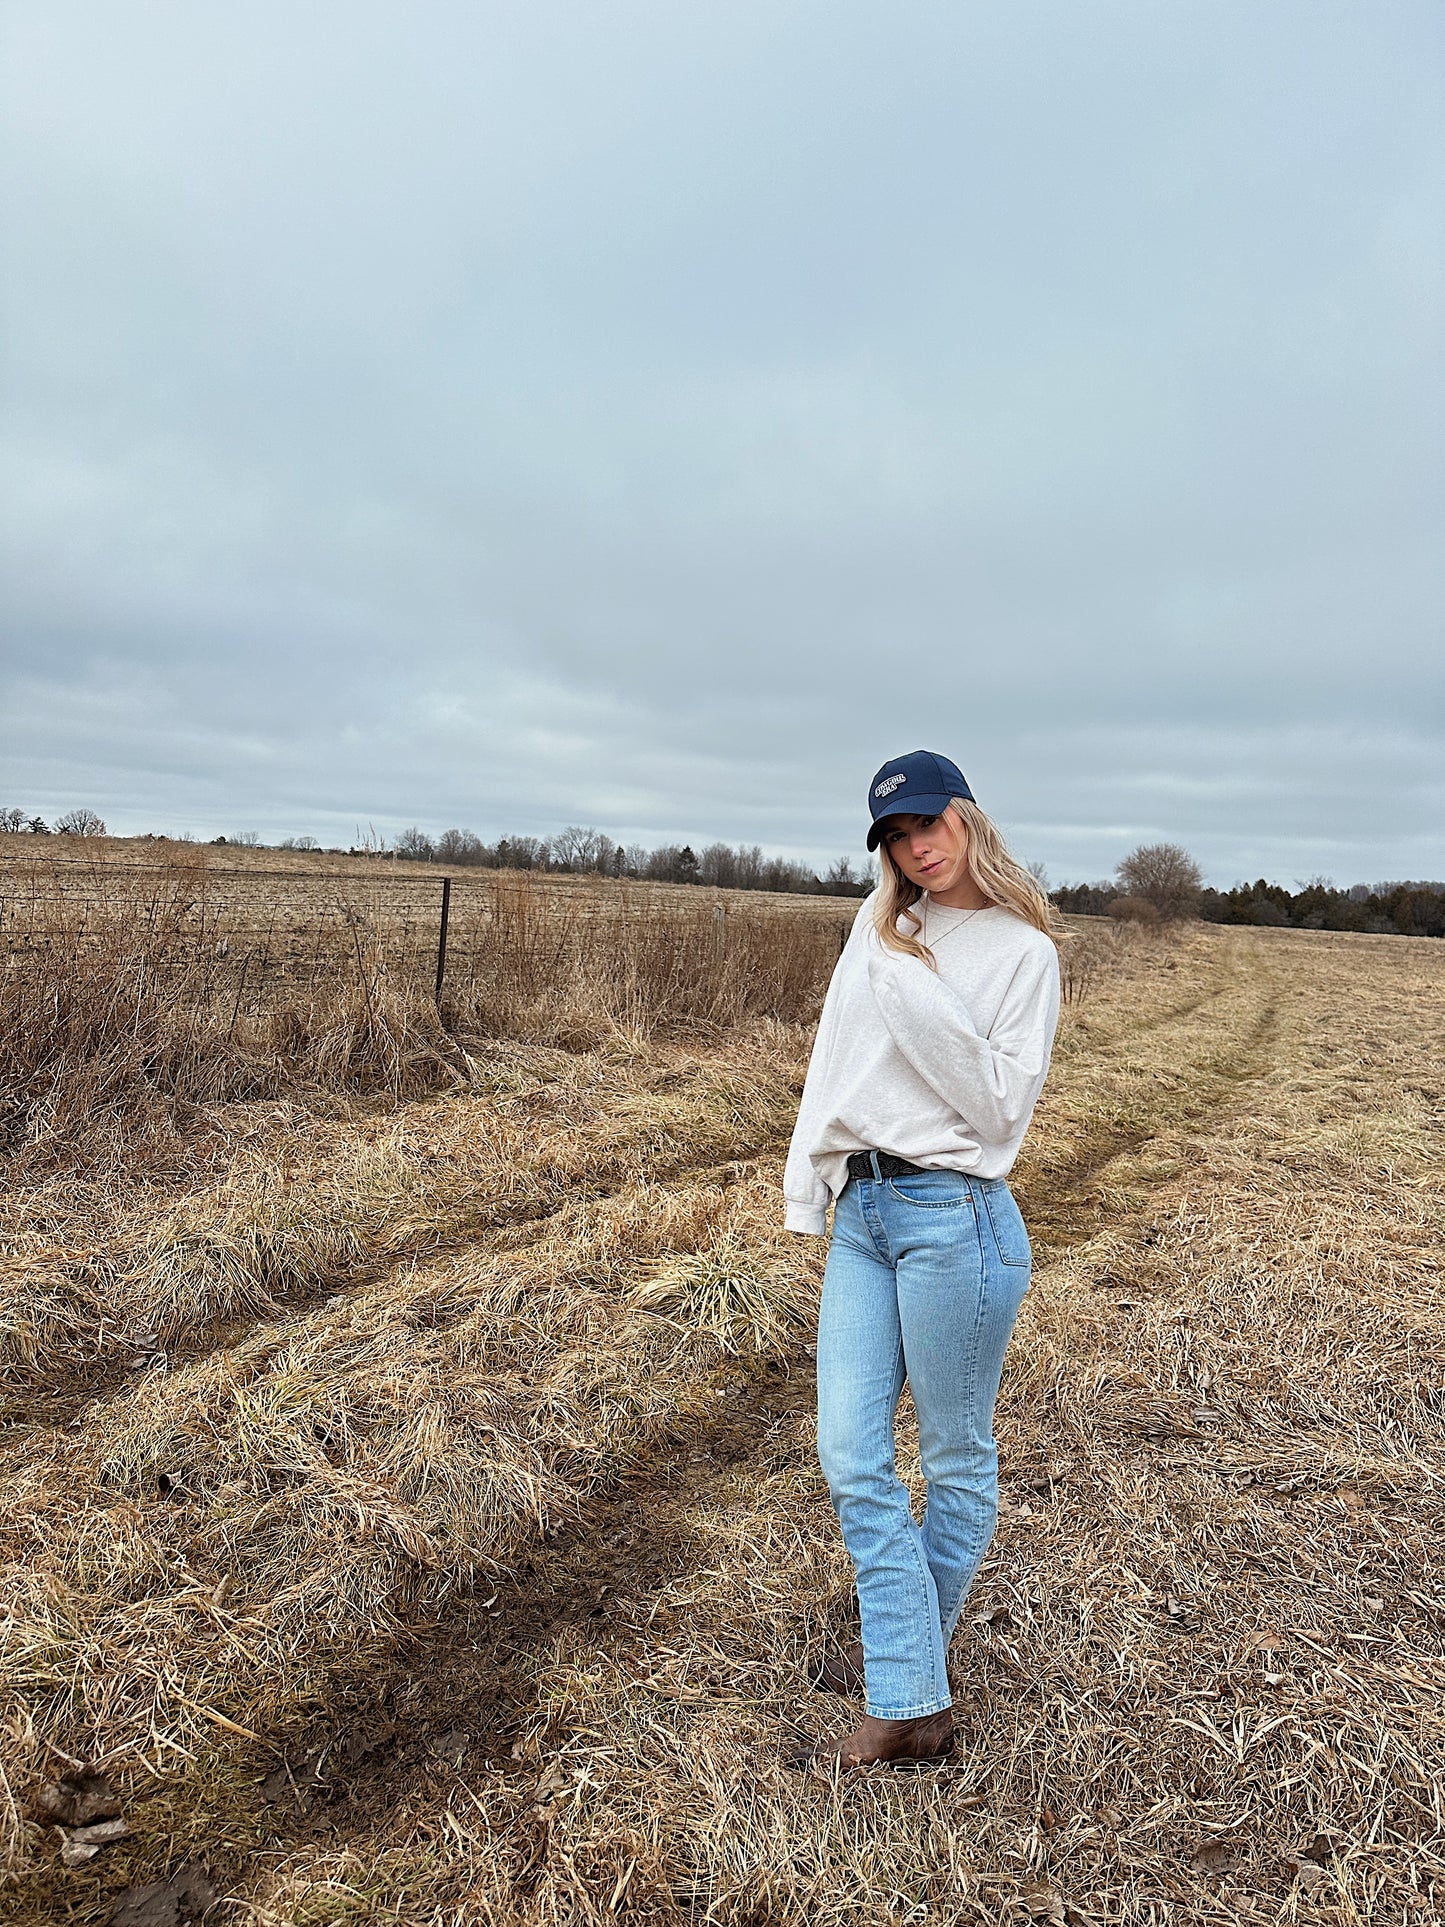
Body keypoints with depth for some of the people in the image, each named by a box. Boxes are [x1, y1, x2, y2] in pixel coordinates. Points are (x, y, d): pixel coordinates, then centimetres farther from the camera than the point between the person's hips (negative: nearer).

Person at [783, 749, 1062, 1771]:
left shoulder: (1021, 950, -4)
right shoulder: (878, 925, 11)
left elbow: (1002, 1109, -11)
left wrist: (926, 1010, -19)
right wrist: (808, 1187, 14)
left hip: (955, 1217, -6)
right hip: (862, 1212, 6)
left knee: (956, 1460, 10)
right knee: (851, 1459, 6)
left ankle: (914, 1651, 32)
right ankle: (909, 1710, 22)